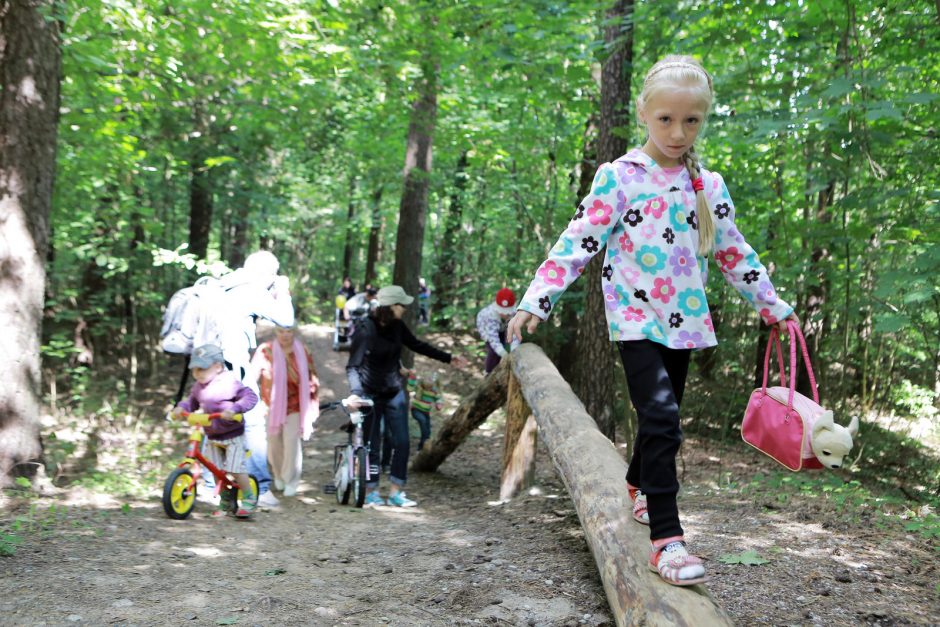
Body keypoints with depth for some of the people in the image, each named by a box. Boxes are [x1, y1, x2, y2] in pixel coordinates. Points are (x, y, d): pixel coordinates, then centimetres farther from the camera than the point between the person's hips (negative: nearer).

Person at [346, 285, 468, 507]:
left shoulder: (397, 326, -3)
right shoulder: (366, 330, -21)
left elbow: (417, 345, 12)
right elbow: (353, 366, -25)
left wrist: (448, 358, 13)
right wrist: (355, 393, -40)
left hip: (394, 392, 6)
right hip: (370, 395, -5)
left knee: (402, 442, 0)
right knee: (372, 445, 0)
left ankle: (395, 492, 10)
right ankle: (372, 492, 15)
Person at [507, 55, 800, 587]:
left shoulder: (710, 185, 6)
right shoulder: (619, 177, -8)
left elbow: (733, 252, 16)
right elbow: (578, 243, -10)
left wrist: (772, 303, 19)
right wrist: (536, 301, -18)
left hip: (685, 319, 5)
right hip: (636, 318, -5)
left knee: (663, 418, 16)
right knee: (661, 418, -17)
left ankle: (637, 487, 43)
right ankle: (667, 539, -14)